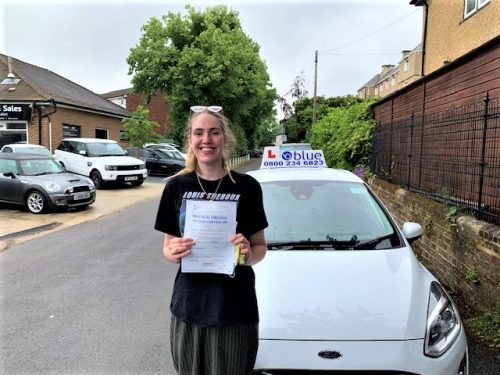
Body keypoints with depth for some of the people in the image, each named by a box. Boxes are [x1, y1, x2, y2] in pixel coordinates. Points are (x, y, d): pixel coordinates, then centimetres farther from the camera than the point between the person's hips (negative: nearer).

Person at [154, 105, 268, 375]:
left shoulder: (247, 187, -6)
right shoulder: (176, 187, -1)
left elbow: (260, 246, 3)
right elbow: (167, 246, 6)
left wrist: (248, 255, -18)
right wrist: (174, 252, -16)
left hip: (236, 308, -1)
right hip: (188, 306, 2)